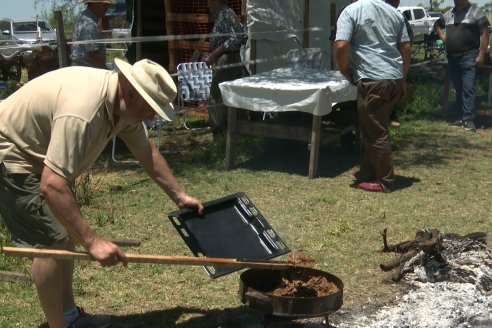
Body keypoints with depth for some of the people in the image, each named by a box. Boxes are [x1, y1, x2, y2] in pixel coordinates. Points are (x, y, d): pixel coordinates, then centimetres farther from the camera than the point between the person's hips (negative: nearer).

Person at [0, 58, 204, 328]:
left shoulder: (124, 103, -7)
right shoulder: (81, 111, -37)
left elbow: (147, 151, 8)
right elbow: (51, 185, -41)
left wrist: (179, 196, 11)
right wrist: (92, 242, -39)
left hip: (38, 153, 10)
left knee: (68, 232, 12)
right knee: (52, 241, -12)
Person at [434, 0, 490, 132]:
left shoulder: (476, 12, -3)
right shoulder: (448, 14, 14)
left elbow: (485, 33, -7)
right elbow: (436, 25, 34)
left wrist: (481, 55, -14)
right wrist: (442, 36, 14)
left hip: (468, 57, -6)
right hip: (452, 58, 6)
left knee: (468, 89, -12)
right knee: (459, 90, 9)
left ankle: (469, 120, -15)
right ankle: (463, 118, 15)